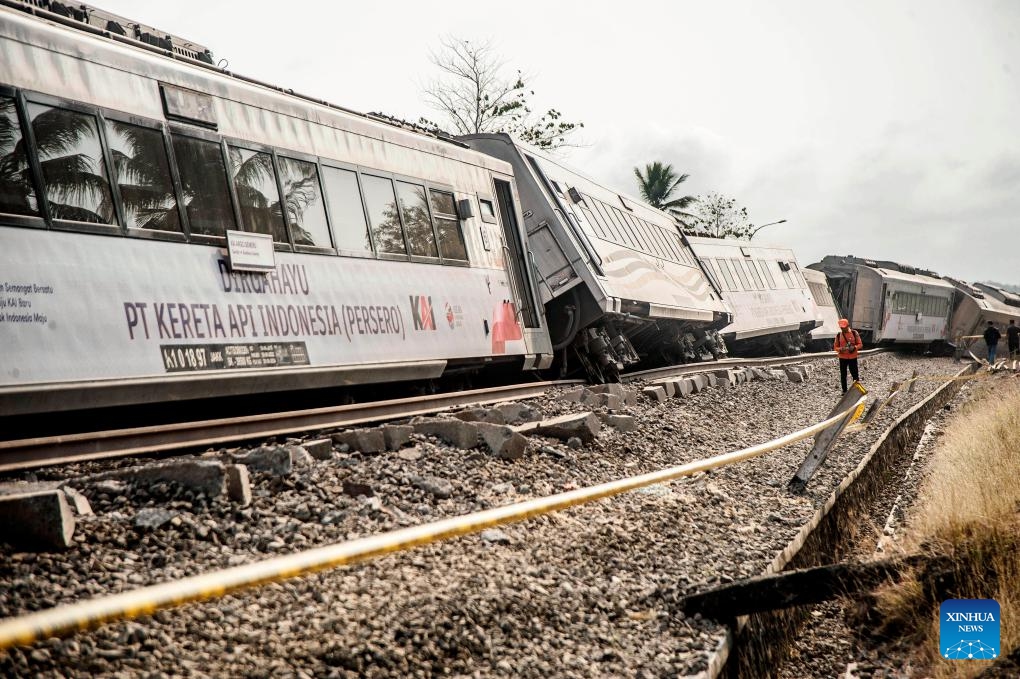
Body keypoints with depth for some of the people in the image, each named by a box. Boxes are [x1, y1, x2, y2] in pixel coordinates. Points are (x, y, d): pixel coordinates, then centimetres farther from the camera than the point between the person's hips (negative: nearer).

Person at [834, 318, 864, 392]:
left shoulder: (854, 333, -2)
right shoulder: (838, 335, 3)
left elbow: (860, 344, 0)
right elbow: (835, 347, 5)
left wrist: (854, 347, -20)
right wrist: (840, 349, -16)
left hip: (853, 357, -2)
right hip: (842, 358, 2)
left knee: (855, 374, 0)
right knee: (843, 375, 7)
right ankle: (844, 390, 17)